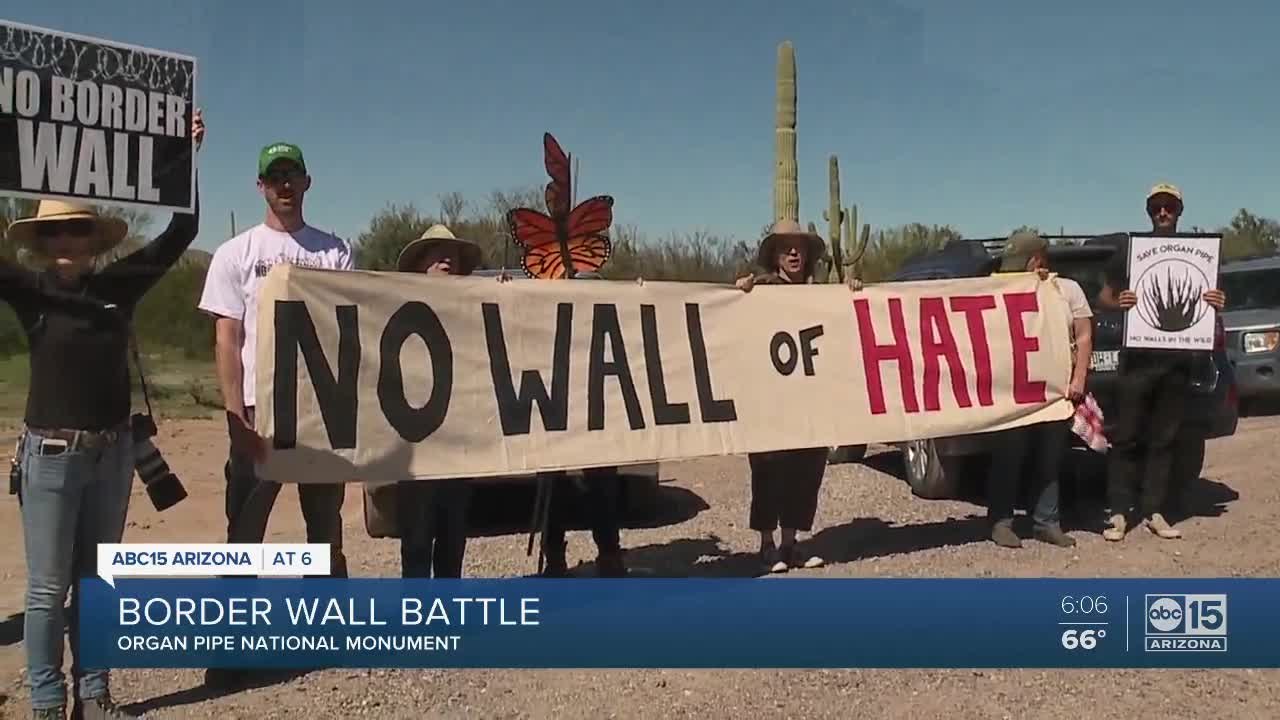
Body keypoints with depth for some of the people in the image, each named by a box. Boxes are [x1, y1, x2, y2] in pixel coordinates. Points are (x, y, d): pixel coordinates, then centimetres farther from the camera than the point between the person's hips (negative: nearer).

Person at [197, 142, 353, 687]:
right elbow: (226, 339, -2)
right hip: (260, 408, -2)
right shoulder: (236, 253, 2)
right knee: (246, 531, 3)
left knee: (326, 525, 13)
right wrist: (237, 416, -11)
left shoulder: (335, 251, 7)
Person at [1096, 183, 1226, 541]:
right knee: (1127, 437, -3)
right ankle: (1119, 512, 2)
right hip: (1138, 357, -2)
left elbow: (1209, 300, 18)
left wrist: (1216, 303, -6)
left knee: (1164, 439, 7)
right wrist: (1119, 302, -15)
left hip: (1178, 359, 2)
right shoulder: (1129, 251, 5)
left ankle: (1153, 512, 14)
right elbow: (1103, 297, 8)